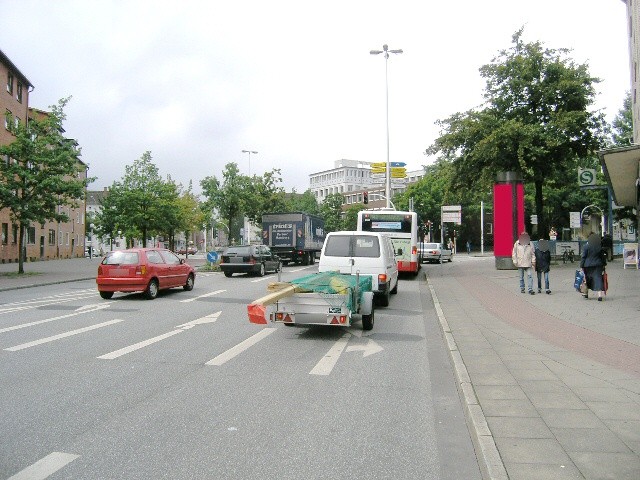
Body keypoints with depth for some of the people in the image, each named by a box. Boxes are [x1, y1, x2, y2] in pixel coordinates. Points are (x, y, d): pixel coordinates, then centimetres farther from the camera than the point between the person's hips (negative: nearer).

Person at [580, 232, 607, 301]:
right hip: (598, 265, 2)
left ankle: (586, 293, 26)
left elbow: (583, 257, -9)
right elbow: (603, 257, 9)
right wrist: (603, 265, 20)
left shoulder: (587, 247, -9)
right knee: (598, 278, -2)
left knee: (587, 278, 14)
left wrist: (581, 266, -5)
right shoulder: (600, 247, 2)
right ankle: (600, 295, -13)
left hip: (588, 265, -2)